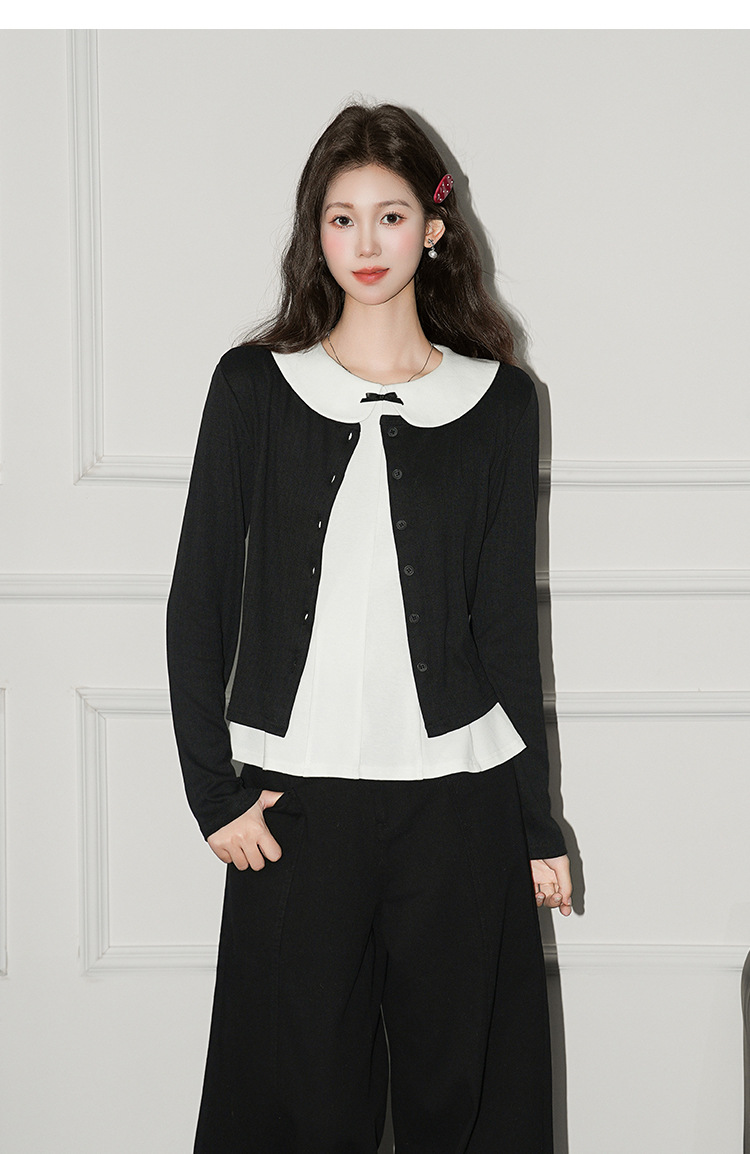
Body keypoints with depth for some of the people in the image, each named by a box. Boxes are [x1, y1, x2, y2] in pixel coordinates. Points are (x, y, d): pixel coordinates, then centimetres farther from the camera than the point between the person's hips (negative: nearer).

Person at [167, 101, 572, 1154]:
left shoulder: (498, 399, 5)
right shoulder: (255, 386, 3)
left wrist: (539, 825, 6)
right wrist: (213, 790, -4)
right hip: (294, 799, 0)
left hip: (459, 799, 1)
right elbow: (198, 604, 3)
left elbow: (508, 621, 6)